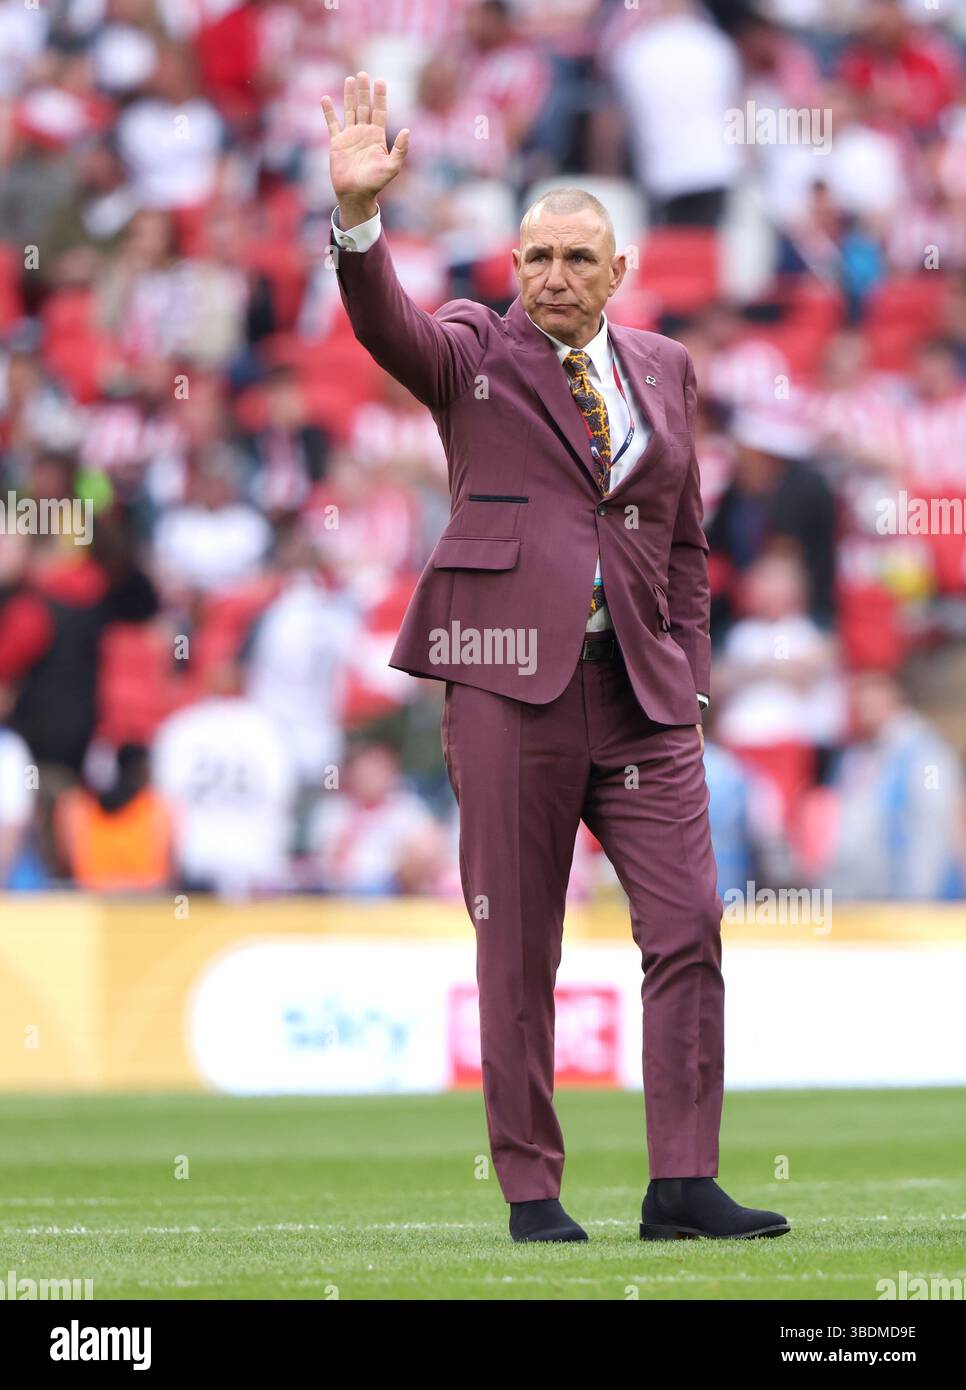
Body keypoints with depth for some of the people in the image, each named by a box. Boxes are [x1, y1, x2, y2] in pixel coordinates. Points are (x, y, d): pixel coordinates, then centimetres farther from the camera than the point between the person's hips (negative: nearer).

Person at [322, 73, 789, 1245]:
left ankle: (682, 1184, -4)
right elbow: (384, 324, -15)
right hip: (511, 676, -3)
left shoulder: (661, 370, 16)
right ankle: (531, 1192, 6)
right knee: (517, 949, -1)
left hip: (640, 689, 3)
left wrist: (689, 675, 11)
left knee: (688, 924, -6)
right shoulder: (473, 353, 5)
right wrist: (358, 215, -33)